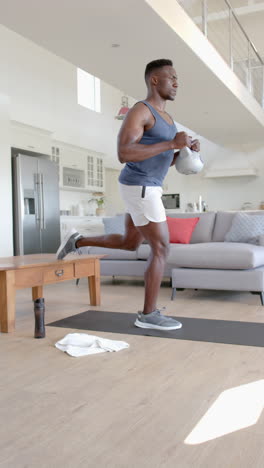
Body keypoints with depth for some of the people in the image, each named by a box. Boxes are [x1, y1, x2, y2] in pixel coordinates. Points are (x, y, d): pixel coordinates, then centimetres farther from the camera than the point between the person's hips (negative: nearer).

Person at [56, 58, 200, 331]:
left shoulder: (163, 117, 17)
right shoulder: (139, 111, -14)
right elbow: (123, 155, -25)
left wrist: (185, 150, 3)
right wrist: (172, 143, -25)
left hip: (145, 187, 10)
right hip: (139, 189, -10)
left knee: (130, 244, 21)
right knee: (161, 249, -8)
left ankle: (77, 242, 27)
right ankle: (149, 315, 1)